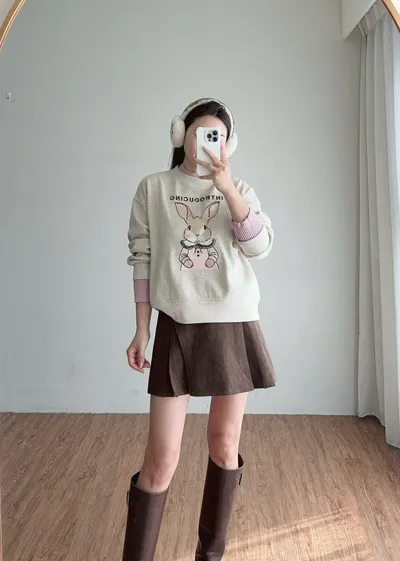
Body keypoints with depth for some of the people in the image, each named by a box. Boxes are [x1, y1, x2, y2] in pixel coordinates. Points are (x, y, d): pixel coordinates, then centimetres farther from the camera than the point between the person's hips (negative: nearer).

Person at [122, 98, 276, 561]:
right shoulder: (153, 188, 5)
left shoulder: (239, 191, 9)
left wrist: (226, 187, -17)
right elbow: (143, 261, 3)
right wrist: (141, 332, 0)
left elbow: (260, 247, -7)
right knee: (161, 457, -4)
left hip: (233, 327, 2)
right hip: (177, 328, -2)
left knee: (225, 444, 11)